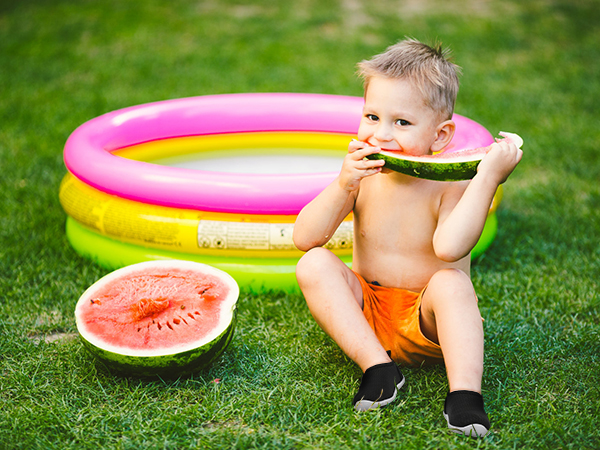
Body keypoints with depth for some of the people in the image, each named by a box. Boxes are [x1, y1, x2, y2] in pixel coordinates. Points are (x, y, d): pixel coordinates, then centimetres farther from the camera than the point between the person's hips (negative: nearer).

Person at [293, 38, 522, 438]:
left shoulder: (450, 186, -16)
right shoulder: (362, 177, -5)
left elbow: (449, 247, -38)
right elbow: (305, 239, -14)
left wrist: (488, 177, -39)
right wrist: (342, 186, -27)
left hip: (428, 323, -3)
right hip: (365, 314, 4)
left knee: (451, 282, -33)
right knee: (314, 264, -20)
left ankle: (465, 392, -37)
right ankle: (377, 364, -23)